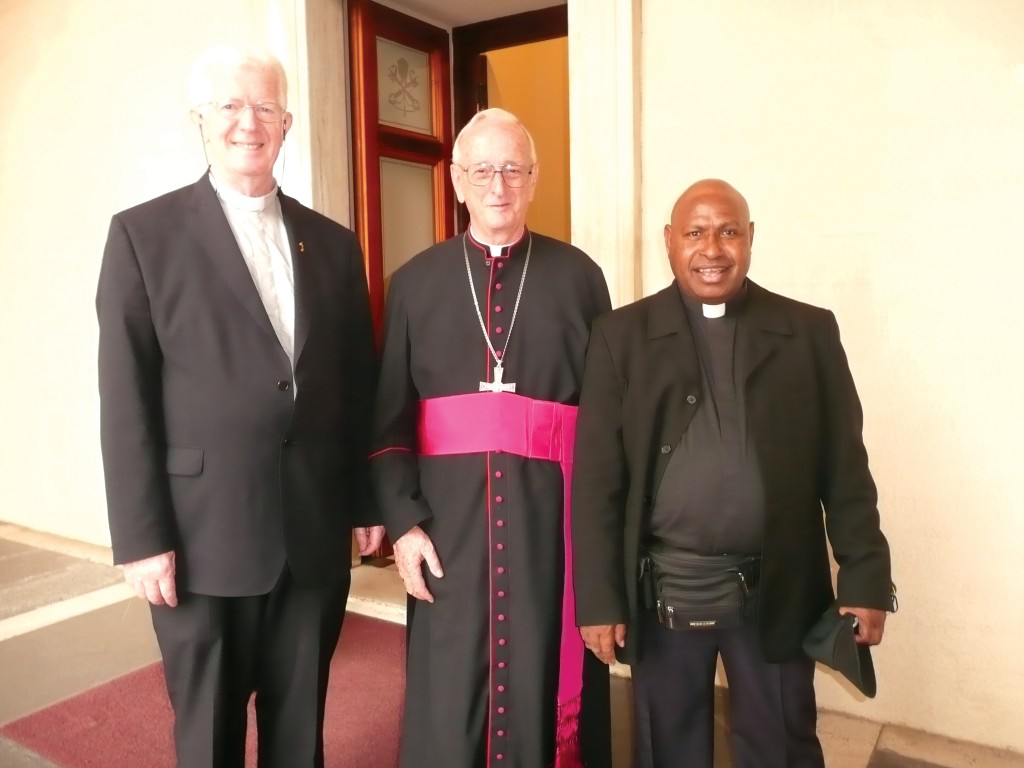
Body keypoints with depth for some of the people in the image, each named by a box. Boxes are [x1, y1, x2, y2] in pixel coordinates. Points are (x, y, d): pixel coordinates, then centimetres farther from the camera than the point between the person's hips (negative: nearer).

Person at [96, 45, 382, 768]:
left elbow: (360, 385, 9)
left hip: (317, 531, 3)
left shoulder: (334, 243, 9)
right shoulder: (144, 233, -1)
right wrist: (141, 537, -10)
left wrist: (368, 500, 8)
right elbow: (125, 399, -6)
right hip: (204, 535, -2)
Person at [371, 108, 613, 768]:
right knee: (448, 693, 11)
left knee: (547, 683, 10)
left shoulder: (579, 276, 3)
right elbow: (390, 415, 4)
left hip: (552, 512, 0)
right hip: (449, 516, 1)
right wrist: (402, 520, -4)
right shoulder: (415, 282, 6)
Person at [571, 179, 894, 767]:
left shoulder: (810, 332, 1)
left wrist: (866, 579, -1)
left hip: (776, 592, 1)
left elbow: (845, 469, 2)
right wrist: (598, 596, -8)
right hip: (663, 593, 0)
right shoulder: (622, 335, -2)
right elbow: (596, 477, -5)